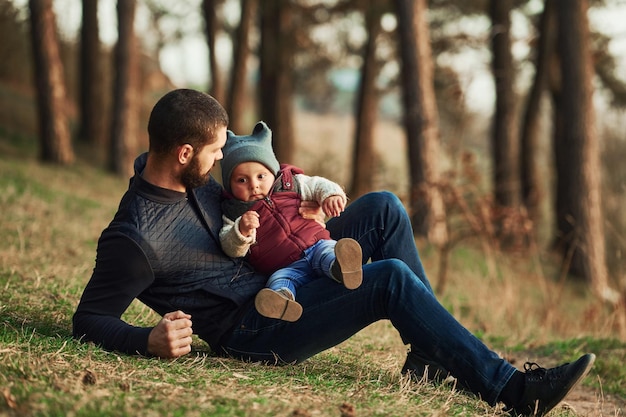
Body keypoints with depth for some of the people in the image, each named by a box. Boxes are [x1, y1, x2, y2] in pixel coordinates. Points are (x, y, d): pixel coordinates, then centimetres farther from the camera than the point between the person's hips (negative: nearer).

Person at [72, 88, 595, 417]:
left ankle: (428, 352, 3)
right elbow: (88, 320, -19)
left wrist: (311, 200, 6)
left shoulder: (187, 174, 1)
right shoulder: (134, 239, -24)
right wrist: (150, 341, -38)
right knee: (392, 279, -25)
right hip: (251, 331, -9)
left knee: (383, 208, -1)